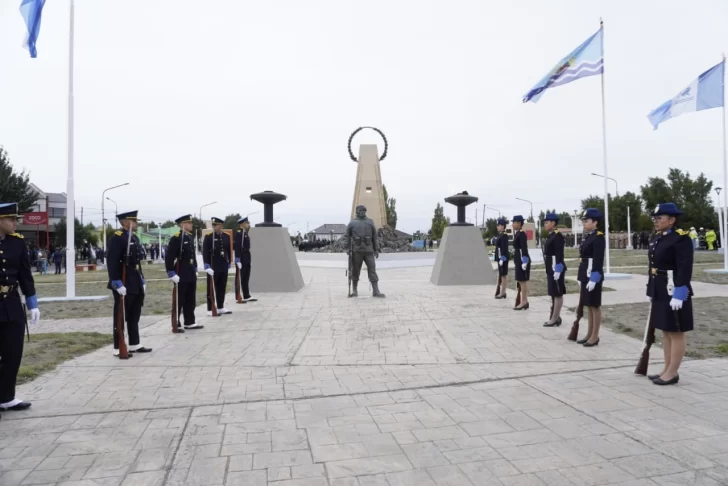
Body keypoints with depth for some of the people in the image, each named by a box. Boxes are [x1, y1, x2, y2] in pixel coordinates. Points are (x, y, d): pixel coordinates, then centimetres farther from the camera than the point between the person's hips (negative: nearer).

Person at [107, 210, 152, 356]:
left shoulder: (135, 238, 14)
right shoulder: (117, 238, -13)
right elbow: (112, 262, -19)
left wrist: (142, 280, 16)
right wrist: (117, 284, -23)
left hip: (136, 284, 9)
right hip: (123, 285, -9)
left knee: (134, 316, 14)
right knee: (120, 317, 0)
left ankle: (134, 344, 23)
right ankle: (118, 348, 9)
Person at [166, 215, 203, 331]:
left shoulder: (191, 237, 11)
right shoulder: (176, 238, -15)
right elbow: (169, 257, -18)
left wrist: (195, 269, 16)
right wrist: (171, 273, -19)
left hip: (191, 274, 8)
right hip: (181, 275, -8)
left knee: (191, 300, 13)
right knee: (179, 300, 1)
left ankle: (190, 322, 22)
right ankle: (176, 324, 10)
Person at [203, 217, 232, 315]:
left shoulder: (226, 237, 7)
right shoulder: (208, 237, -7)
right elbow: (205, 252, -12)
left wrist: (228, 263, 14)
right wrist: (207, 266, -18)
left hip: (224, 267, 5)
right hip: (213, 267, -5)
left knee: (222, 288, 11)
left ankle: (221, 307, 22)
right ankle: (210, 310, 6)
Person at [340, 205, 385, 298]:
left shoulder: (370, 222, 11)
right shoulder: (352, 223, 6)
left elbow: (375, 237, 12)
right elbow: (346, 236, 5)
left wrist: (376, 250, 7)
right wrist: (347, 248, -7)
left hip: (368, 250, 1)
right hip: (356, 251, -1)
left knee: (372, 270, -4)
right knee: (355, 271, 4)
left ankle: (375, 291, -4)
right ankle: (354, 291, 16)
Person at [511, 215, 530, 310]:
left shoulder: (522, 234, -16)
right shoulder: (517, 233, 14)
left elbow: (524, 249, -21)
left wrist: (524, 262, -23)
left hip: (522, 260, -10)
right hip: (519, 260, 10)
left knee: (522, 281, -5)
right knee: (522, 281, 12)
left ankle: (523, 303, -1)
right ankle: (525, 301, 18)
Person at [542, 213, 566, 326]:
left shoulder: (558, 236, -15)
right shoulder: (551, 236, 14)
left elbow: (559, 255, -21)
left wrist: (557, 271, -23)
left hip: (556, 269, -10)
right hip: (551, 269, 10)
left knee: (558, 294, -2)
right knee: (553, 294, 13)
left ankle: (554, 319, 2)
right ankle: (556, 317, 20)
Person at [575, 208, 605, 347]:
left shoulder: (599, 237, -14)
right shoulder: (588, 237, 13)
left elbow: (598, 261, -19)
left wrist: (593, 279, -22)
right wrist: (581, 277, 16)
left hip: (593, 276, -9)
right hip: (586, 276, 9)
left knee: (595, 306, 0)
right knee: (589, 306, 14)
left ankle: (595, 337, 8)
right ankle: (589, 334, 22)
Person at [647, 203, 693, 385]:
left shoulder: (681, 238, -15)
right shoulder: (658, 238, 12)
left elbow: (685, 269, -20)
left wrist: (679, 294, -23)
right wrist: (652, 292, 18)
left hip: (674, 292, -9)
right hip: (661, 293, 9)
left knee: (676, 333, 1)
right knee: (666, 331, 14)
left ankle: (673, 373, 8)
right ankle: (667, 369, 22)